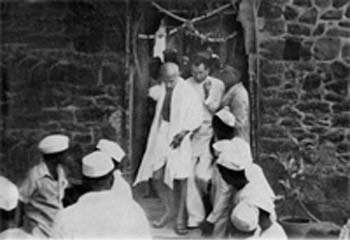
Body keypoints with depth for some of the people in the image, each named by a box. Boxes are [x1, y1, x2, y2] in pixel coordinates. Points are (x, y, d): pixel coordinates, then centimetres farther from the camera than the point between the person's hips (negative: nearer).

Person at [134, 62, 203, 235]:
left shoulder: (188, 92, -12)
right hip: (161, 135, 4)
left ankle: (180, 217, 13)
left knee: (179, 178, -3)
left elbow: (196, 117, -11)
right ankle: (170, 209, 23)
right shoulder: (161, 90, 3)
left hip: (179, 136, -4)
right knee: (156, 176, 0)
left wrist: (183, 133, -22)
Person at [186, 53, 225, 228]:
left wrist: (208, 96, -12)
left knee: (202, 176, -13)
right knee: (190, 176, -1)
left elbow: (218, 110, 0)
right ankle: (195, 217, 10)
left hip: (209, 135, -2)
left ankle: (211, 198, 20)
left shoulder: (217, 85, 2)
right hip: (190, 135, 2)